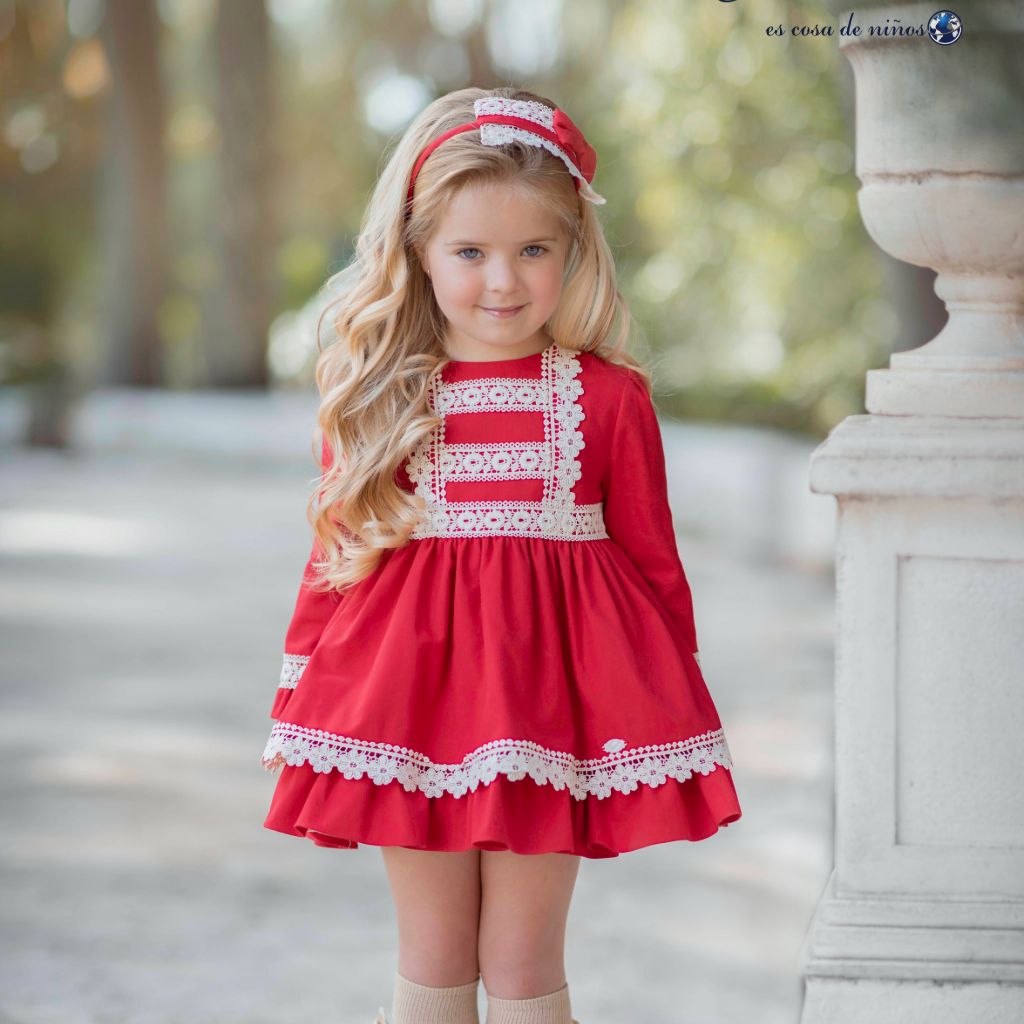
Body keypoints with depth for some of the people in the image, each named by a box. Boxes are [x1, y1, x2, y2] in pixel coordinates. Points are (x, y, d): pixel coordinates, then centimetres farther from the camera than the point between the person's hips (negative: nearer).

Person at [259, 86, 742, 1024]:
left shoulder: (610, 399, -3)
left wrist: (675, 713, 6)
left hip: (550, 685, -1)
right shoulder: (375, 401, 1)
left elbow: (653, 561, 4)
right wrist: (298, 703, 7)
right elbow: (334, 553, 7)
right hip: (411, 683, 1)